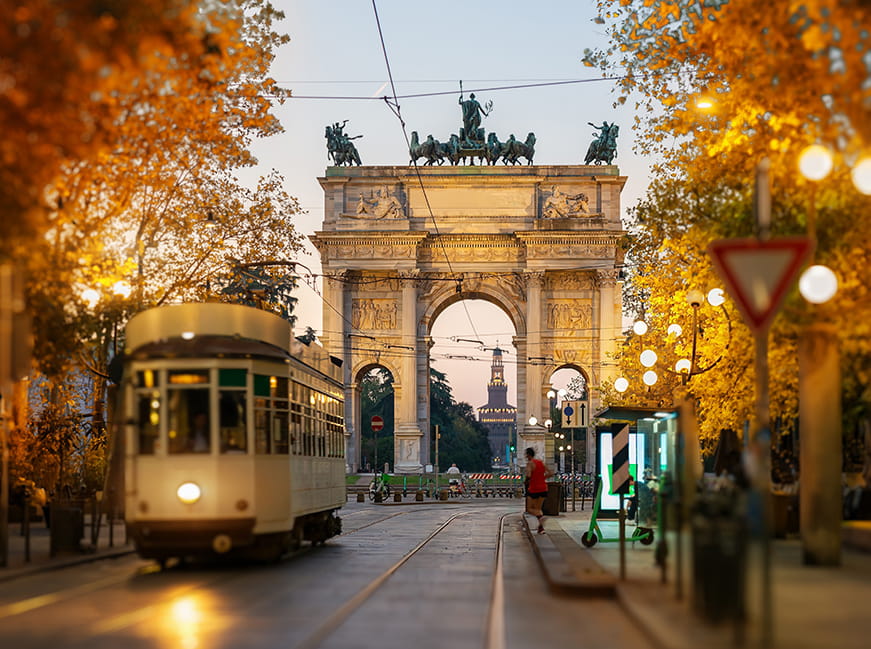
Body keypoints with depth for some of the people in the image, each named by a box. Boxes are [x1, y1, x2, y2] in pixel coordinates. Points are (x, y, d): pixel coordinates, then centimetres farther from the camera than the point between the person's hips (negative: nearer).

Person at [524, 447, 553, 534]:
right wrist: (542, 478, 11)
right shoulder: (541, 462, 10)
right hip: (543, 488, 6)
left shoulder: (530, 463, -11)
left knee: (529, 509, 7)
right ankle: (541, 527, 5)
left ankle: (540, 516, -22)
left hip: (534, 489, -6)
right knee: (538, 508, 18)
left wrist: (527, 481, -7)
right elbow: (550, 473, 9)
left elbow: (528, 475, -26)